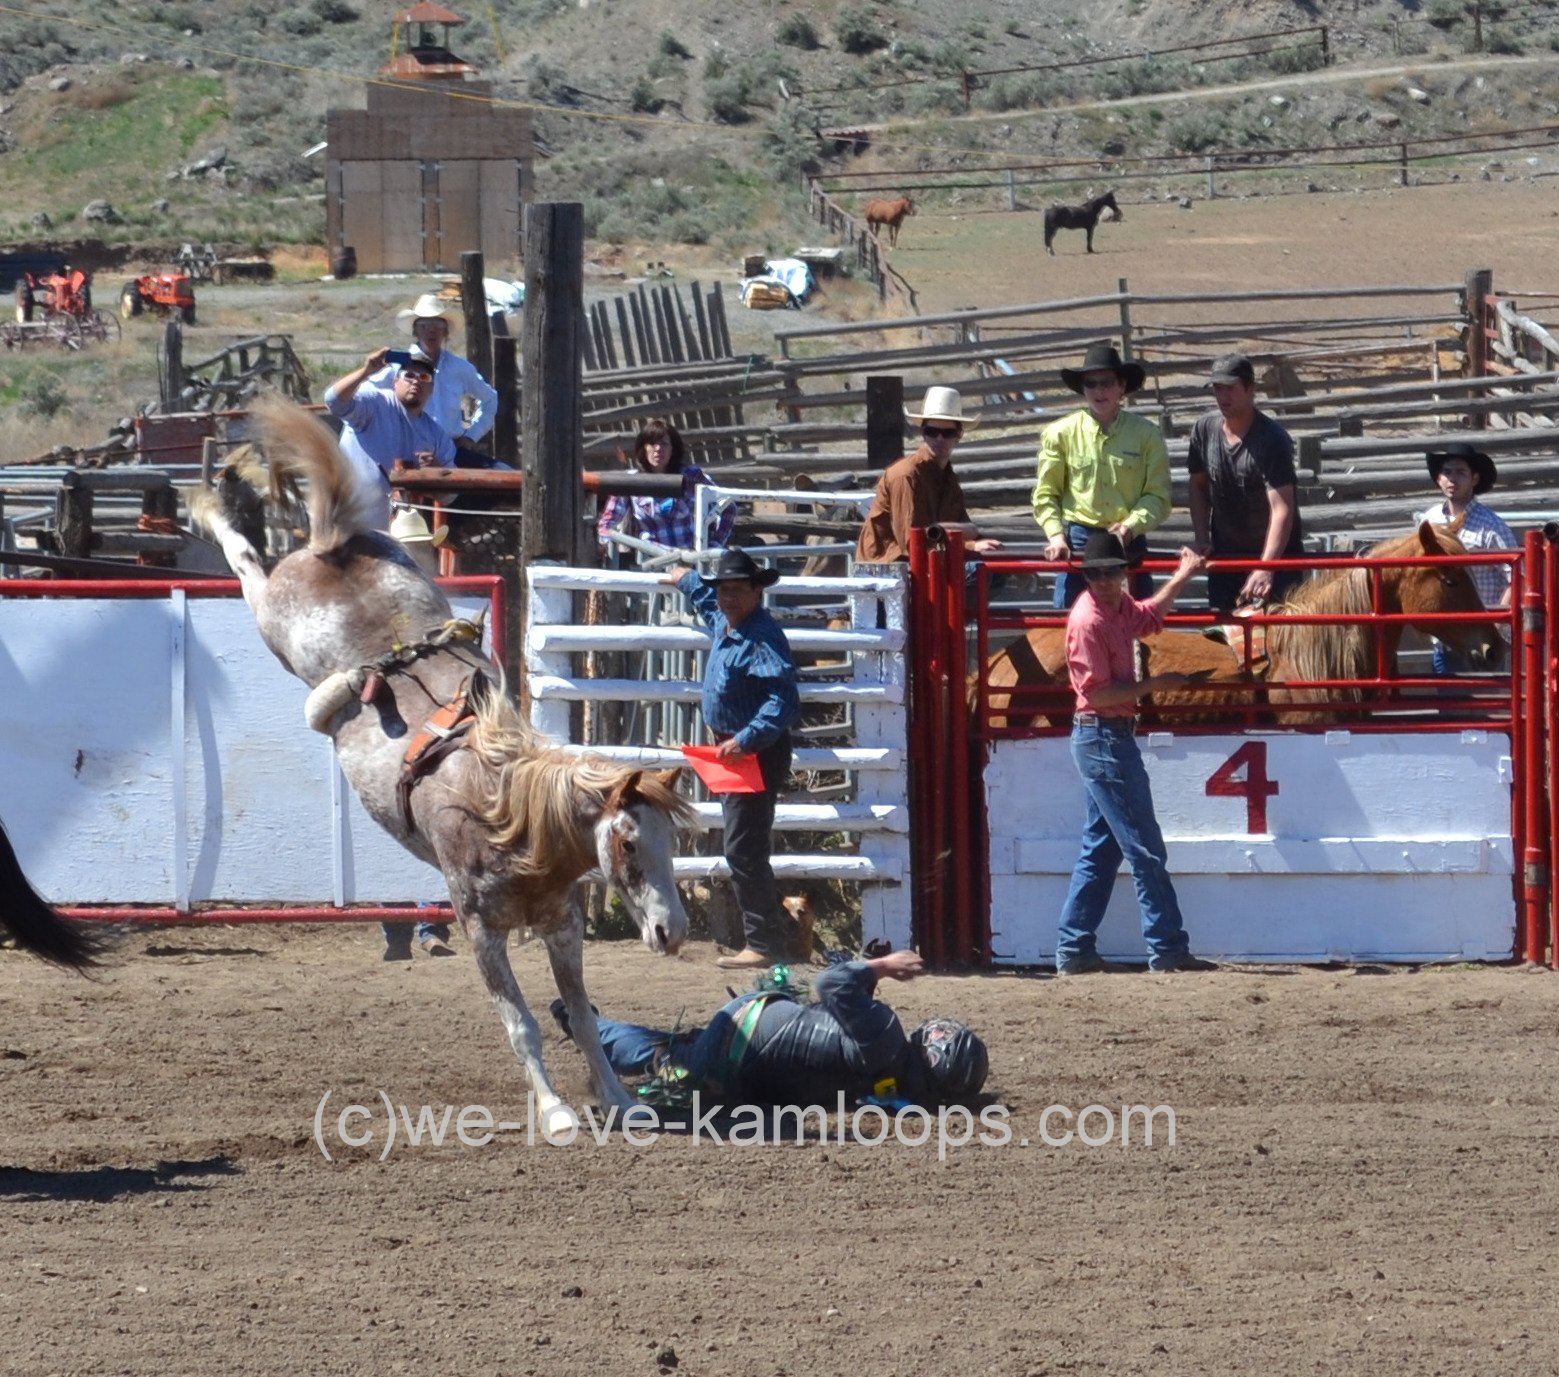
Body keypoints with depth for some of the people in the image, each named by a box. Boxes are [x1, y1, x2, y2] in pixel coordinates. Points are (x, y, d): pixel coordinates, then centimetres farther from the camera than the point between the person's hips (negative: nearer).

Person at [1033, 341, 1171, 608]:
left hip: (1130, 543, 0)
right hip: (1077, 541, 0)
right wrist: (1055, 534, -8)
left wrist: (1132, 526, -15)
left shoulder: (1147, 435, 1)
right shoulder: (1061, 433, 2)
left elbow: (1158, 496, 1)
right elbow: (1045, 494, 6)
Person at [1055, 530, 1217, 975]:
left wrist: (1183, 577, 36)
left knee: (1100, 849, 12)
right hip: (1103, 736, -10)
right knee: (1145, 849, -7)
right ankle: (1167, 948, -6)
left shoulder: (1119, 607, 10)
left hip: (1111, 738, 10)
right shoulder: (1089, 620, -17)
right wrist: (1153, 685, -16)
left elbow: (1149, 616, 35)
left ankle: (1074, 950, 15)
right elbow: (1098, 691, -21)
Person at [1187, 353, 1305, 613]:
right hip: (1224, 556, 6)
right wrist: (1202, 540, 1)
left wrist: (1265, 569, -37)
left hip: (1274, 554, -6)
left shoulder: (1272, 439, -21)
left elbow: (1282, 509, -27)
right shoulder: (1205, 430, -2)